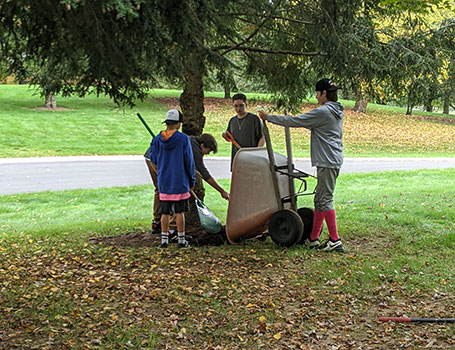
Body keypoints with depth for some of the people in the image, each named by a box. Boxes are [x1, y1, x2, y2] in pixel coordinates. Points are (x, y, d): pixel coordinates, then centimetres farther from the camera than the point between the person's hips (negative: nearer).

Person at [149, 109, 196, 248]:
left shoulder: (157, 139, -1)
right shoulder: (183, 138, -9)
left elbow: (153, 159, 7)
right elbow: (189, 161, -5)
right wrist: (192, 180, 5)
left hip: (163, 183, 3)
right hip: (180, 182, -3)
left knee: (165, 213, 8)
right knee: (179, 212, 4)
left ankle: (164, 239, 10)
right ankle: (181, 240, 10)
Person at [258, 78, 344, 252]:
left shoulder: (322, 112, -15)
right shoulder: (336, 112, 15)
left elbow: (295, 121, -12)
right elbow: (311, 124, 27)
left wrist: (269, 117, -4)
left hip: (327, 162, -10)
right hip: (332, 161, 10)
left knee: (325, 199, -7)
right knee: (319, 199, 12)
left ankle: (335, 240, -5)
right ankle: (313, 239, 16)